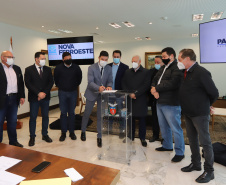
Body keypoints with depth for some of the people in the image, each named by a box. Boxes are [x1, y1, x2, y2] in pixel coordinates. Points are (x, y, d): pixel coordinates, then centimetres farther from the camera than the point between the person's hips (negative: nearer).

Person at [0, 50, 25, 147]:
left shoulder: (17, 68, 12)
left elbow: (21, 83, 13)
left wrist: (22, 96, 7)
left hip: (14, 99, 5)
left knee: (13, 121, 15)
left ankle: (13, 141, 27)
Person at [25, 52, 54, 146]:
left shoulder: (48, 69, 7)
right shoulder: (29, 70, -1)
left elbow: (51, 82, 3)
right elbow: (28, 83, -8)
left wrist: (44, 93, -9)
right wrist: (38, 93, -15)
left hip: (45, 97, 3)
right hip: (34, 98, -2)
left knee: (45, 116, 9)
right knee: (33, 117, 4)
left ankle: (45, 135, 23)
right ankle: (32, 137, 17)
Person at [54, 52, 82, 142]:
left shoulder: (76, 67, -1)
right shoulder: (58, 68, -3)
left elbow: (79, 78, 13)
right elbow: (56, 80, 10)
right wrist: (60, 87, 13)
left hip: (73, 92, 1)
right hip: (62, 93, 0)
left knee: (71, 113, 7)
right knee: (63, 113, 3)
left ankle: (72, 132, 17)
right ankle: (63, 132, 14)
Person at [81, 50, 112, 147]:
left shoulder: (109, 69, -2)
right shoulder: (91, 68, -11)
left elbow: (110, 81, -3)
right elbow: (90, 82, -20)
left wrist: (109, 86, -27)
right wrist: (98, 87, -38)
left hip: (103, 94, 2)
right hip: (92, 93, -1)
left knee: (100, 116, 5)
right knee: (86, 114, 13)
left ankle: (99, 137, 19)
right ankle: (83, 131, 38)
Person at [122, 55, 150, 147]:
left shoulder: (146, 72, 1)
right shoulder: (127, 72, 13)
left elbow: (146, 85, -8)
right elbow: (123, 84, 8)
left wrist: (135, 93, -14)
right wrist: (129, 94, -7)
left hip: (141, 99, -3)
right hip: (129, 99, 3)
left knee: (142, 119, 5)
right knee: (130, 119, 8)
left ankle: (142, 138, 19)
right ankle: (131, 137, 24)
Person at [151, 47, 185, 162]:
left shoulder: (177, 69, -12)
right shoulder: (162, 69, 18)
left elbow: (172, 84, -24)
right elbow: (154, 81, 14)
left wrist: (156, 88, -13)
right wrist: (154, 90, -9)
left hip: (171, 104, -9)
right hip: (160, 102, 9)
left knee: (175, 129, 0)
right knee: (163, 126, 20)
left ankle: (180, 152, 15)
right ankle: (167, 145, 38)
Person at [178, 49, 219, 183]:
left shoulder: (201, 73, -19)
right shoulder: (186, 73, 5)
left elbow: (214, 94, -15)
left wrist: (205, 105, 0)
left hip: (199, 114, -8)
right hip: (188, 113, 8)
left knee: (205, 142, 4)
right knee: (192, 140, 18)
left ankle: (209, 171, 19)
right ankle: (195, 164, 36)